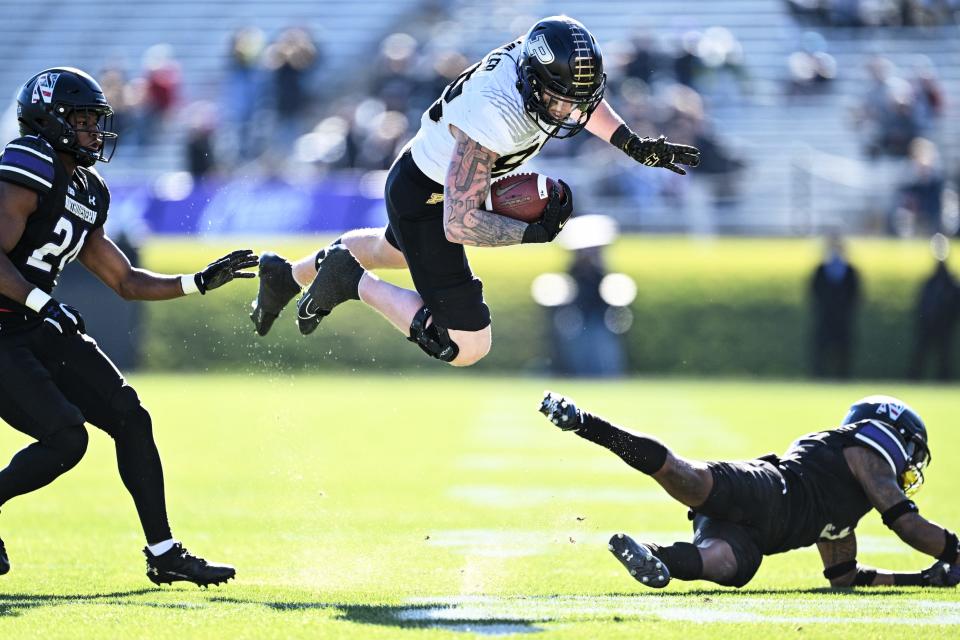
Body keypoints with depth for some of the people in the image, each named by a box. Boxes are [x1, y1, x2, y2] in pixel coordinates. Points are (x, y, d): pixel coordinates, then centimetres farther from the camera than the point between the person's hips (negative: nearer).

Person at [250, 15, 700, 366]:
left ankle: (287, 276, 57)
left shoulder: (546, 59, -19)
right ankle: (353, 281, 2)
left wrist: (635, 146, -2)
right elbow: (459, 224, -35)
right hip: (424, 200, -9)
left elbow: (584, 98, 8)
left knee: (395, 251, 39)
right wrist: (536, 233, -35)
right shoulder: (492, 119, -42)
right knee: (466, 346, -9)